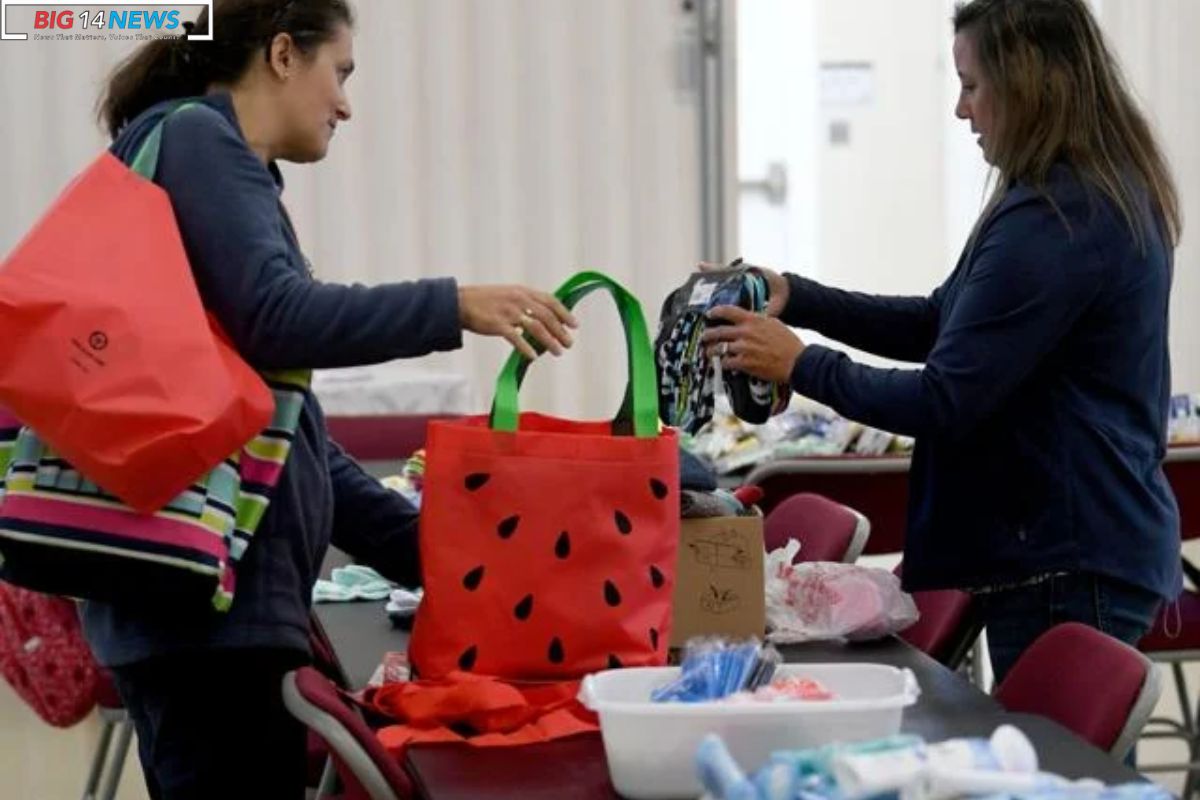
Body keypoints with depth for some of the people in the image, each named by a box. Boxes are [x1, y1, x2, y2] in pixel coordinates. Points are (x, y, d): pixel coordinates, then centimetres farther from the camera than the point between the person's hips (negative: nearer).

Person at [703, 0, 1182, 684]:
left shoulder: (1051, 223, -21)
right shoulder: (1111, 198, 12)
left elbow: (944, 402, -20)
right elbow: (945, 326, 16)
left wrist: (799, 364, -9)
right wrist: (796, 297, 10)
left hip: (1066, 569, -10)